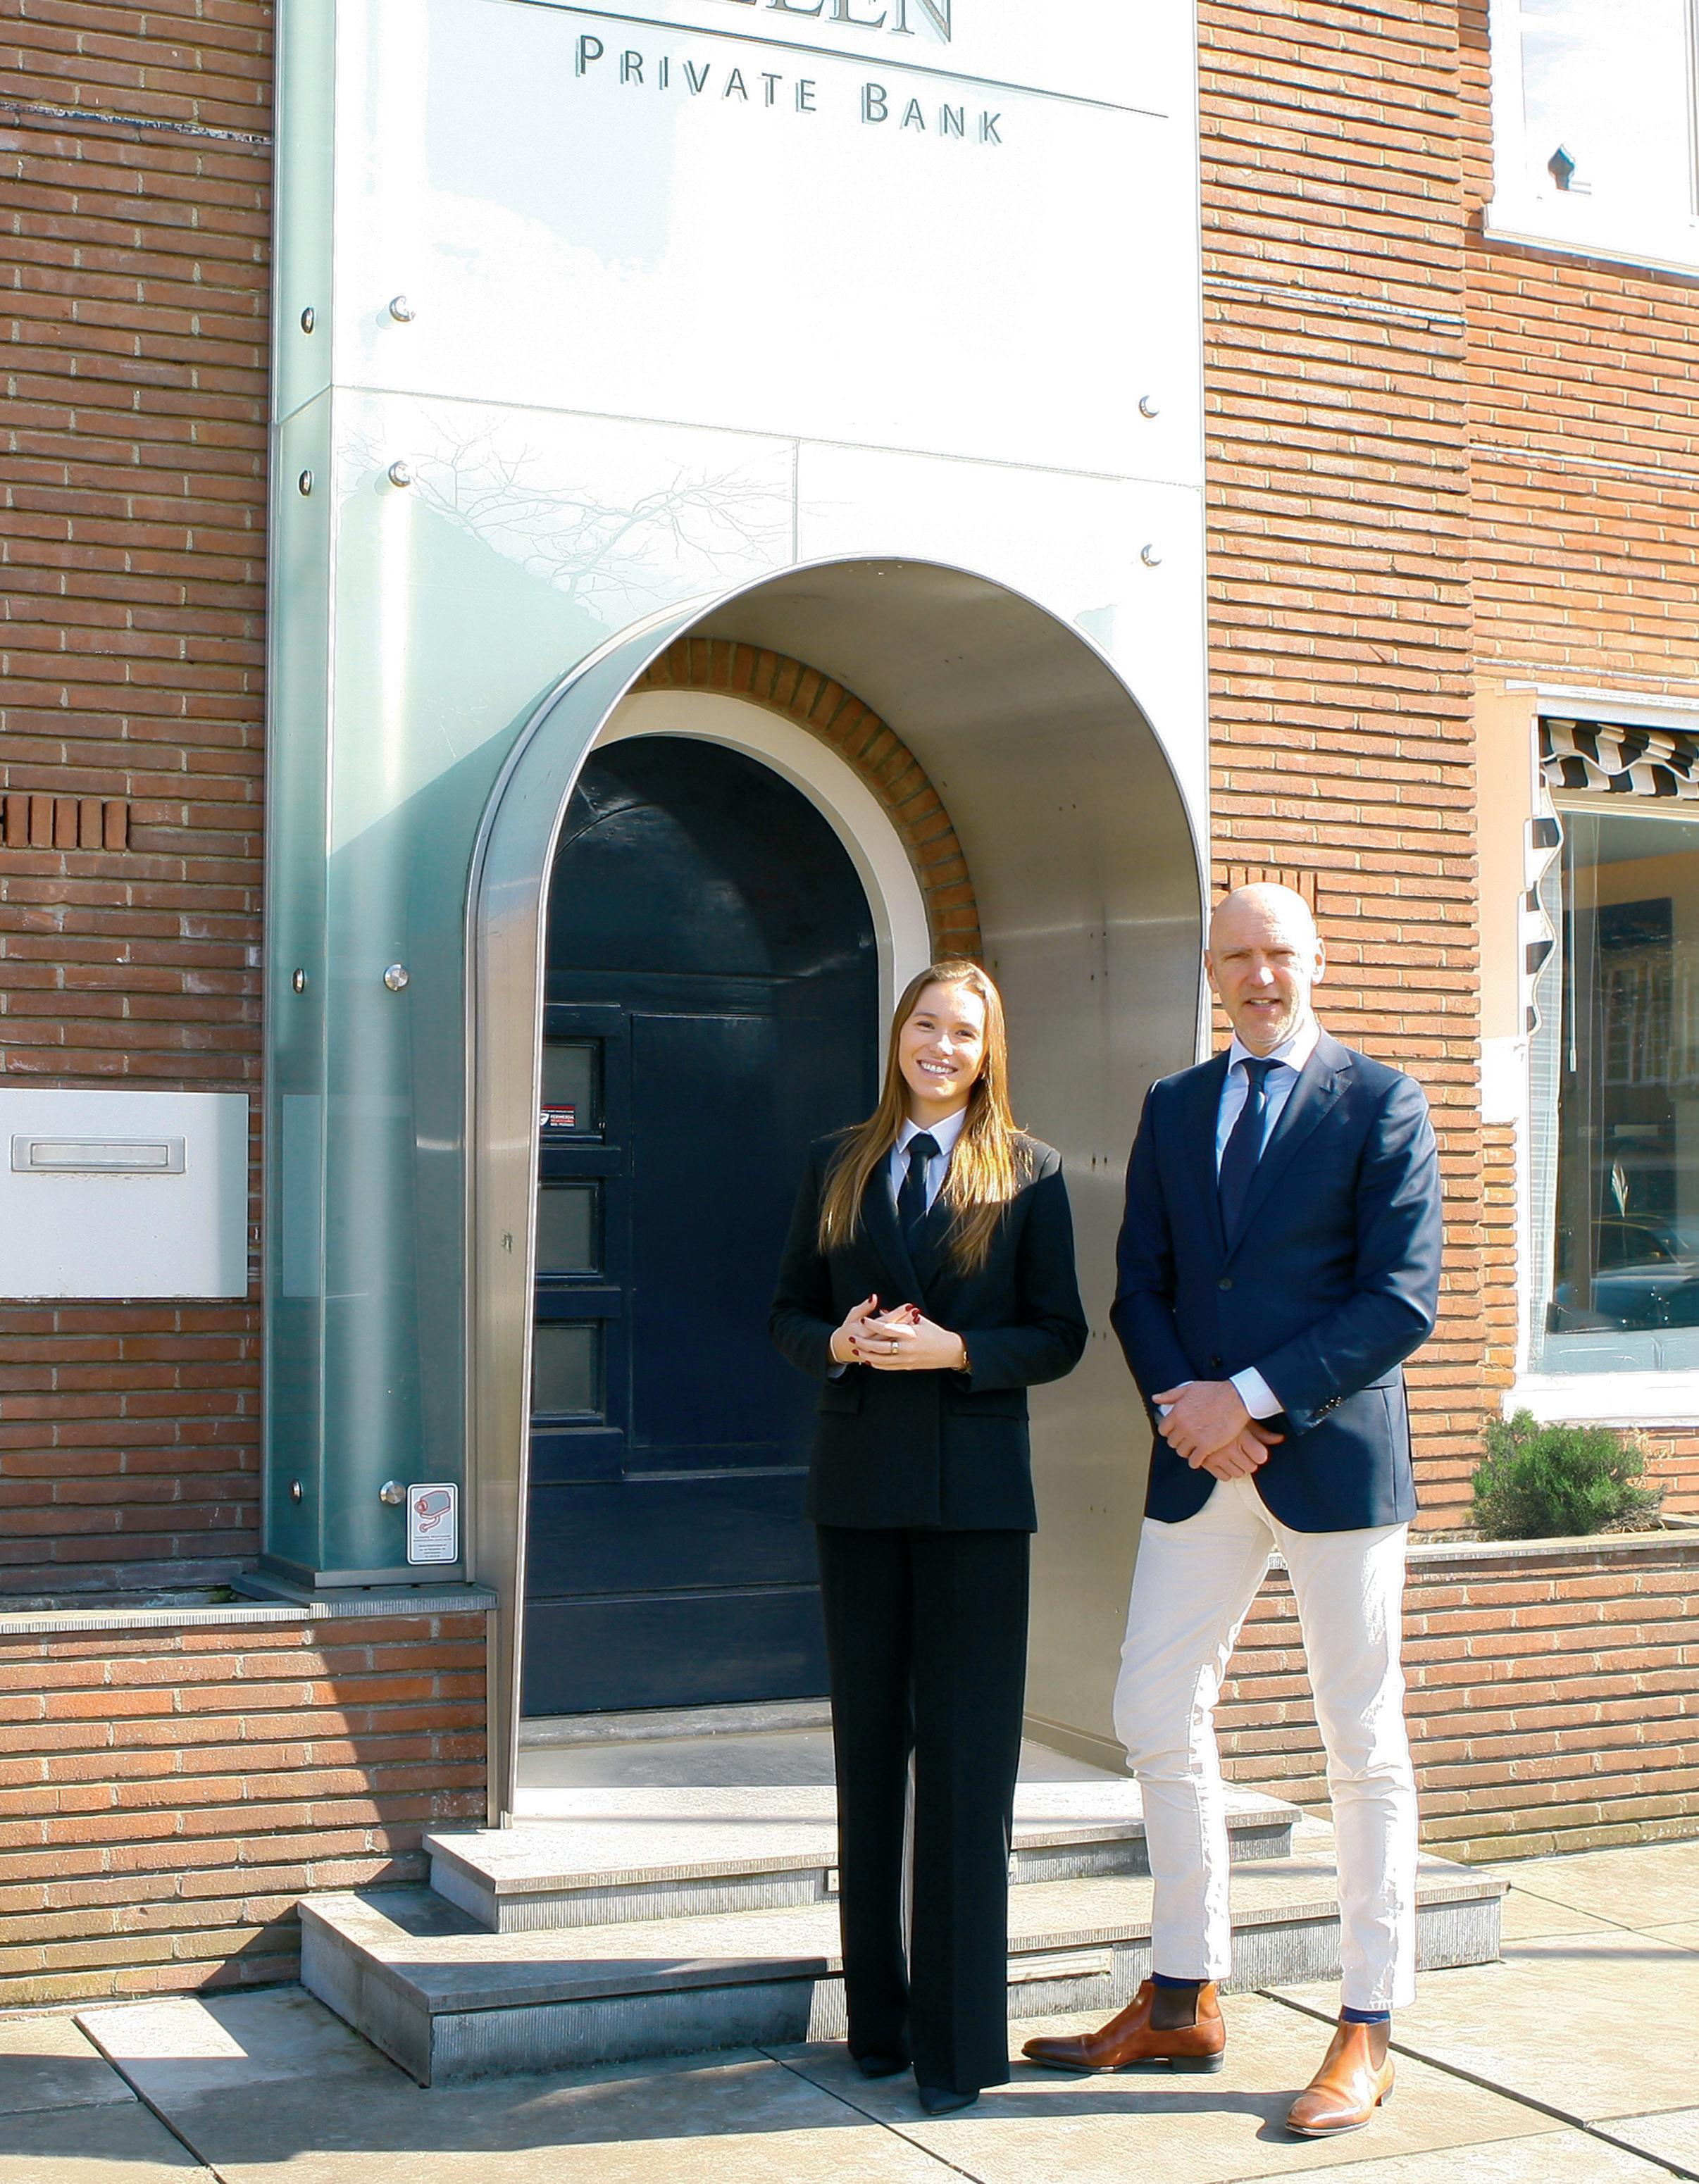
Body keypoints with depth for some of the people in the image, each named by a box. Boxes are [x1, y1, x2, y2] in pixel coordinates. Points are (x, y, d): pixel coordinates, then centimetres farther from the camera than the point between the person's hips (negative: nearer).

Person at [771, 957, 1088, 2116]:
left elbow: (1059, 1336, -1)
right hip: (860, 1486, 3)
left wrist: (951, 1350, -16)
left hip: (976, 1491, -3)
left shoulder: (1027, 1172, 2)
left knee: (967, 1760, -2)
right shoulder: (838, 1163, 10)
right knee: (869, 1750, 9)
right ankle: (877, 2012, 21)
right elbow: (791, 1310, 12)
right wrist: (838, 1343, -9)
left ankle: (958, 2035, 7)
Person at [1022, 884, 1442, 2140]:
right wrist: (1184, 1408, -7)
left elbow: (1403, 1299, -9)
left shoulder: (1380, 1104, -2)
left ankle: (1369, 2034, 12)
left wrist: (1253, 1398, -15)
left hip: (1334, 1455, -5)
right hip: (1199, 1466, 5)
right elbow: (1141, 1287, 11)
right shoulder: (1173, 1109, 14)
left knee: (1364, 1746, 2)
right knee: (1157, 1719, 6)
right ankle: (1184, 2004, 20)